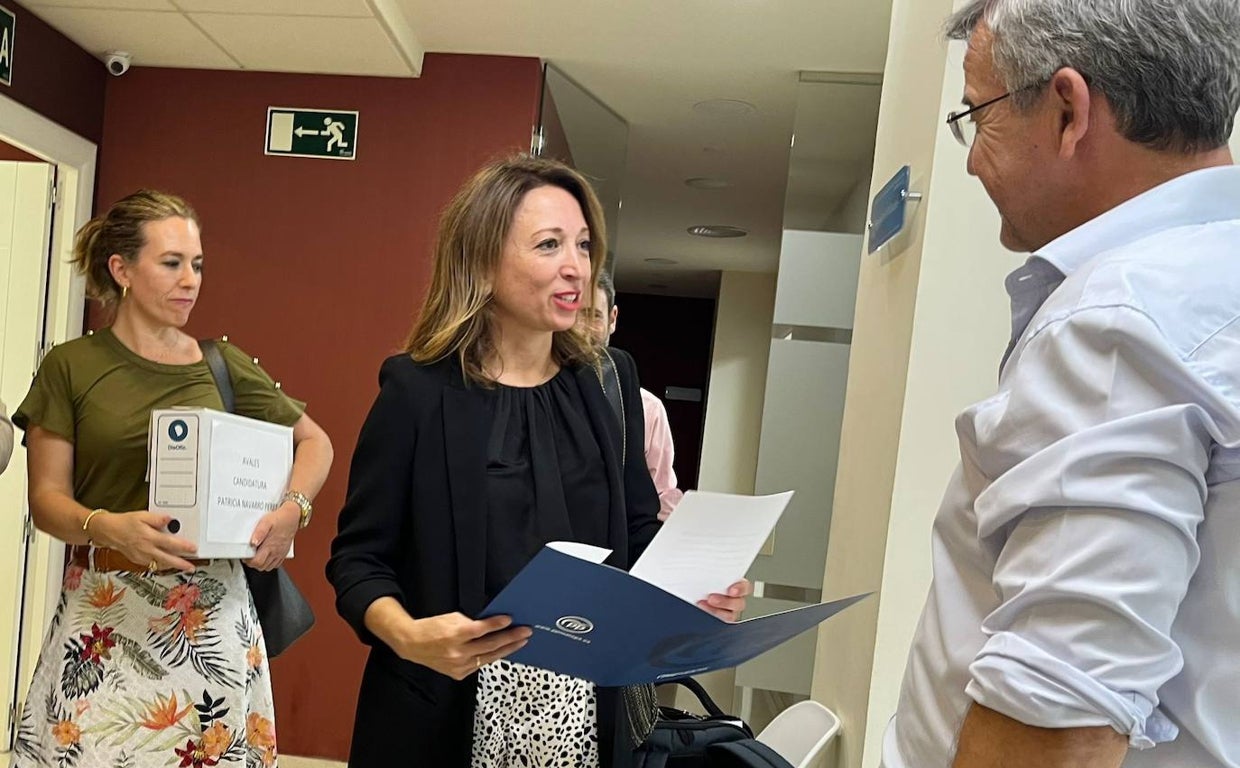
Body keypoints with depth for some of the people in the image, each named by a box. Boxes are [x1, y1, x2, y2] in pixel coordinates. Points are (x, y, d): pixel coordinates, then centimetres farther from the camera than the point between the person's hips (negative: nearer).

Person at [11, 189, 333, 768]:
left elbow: (314, 442, 13)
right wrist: (109, 527, -21)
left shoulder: (224, 366, 6)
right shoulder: (70, 367, 2)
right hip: (104, 611, -1)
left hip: (212, 608, 1)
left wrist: (292, 509, -6)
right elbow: (46, 498, -1)